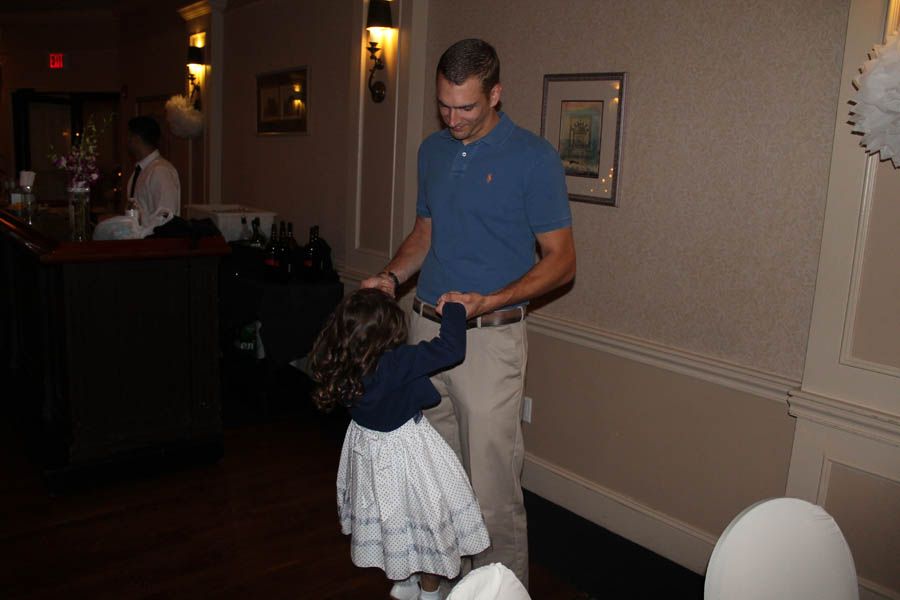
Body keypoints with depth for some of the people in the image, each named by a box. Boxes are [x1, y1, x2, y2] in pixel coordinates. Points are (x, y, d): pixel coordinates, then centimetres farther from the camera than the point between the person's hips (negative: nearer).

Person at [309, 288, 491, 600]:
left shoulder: (342, 364, -16)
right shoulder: (396, 364, -35)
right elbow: (452, 349, -32)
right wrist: (453, 310, -18)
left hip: (367, 446, 7)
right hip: (403, 452, -7)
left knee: (389, 515, 26)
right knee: (426, 518, 16)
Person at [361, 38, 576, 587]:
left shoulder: (534, 157, -9)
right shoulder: (433, 151, 11)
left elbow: (561, 261, -9)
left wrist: (486, 301, -22)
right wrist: (391, 277, 2)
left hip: (490, 338, -6)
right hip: (426, 327, 6)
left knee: (493, 492, -2)